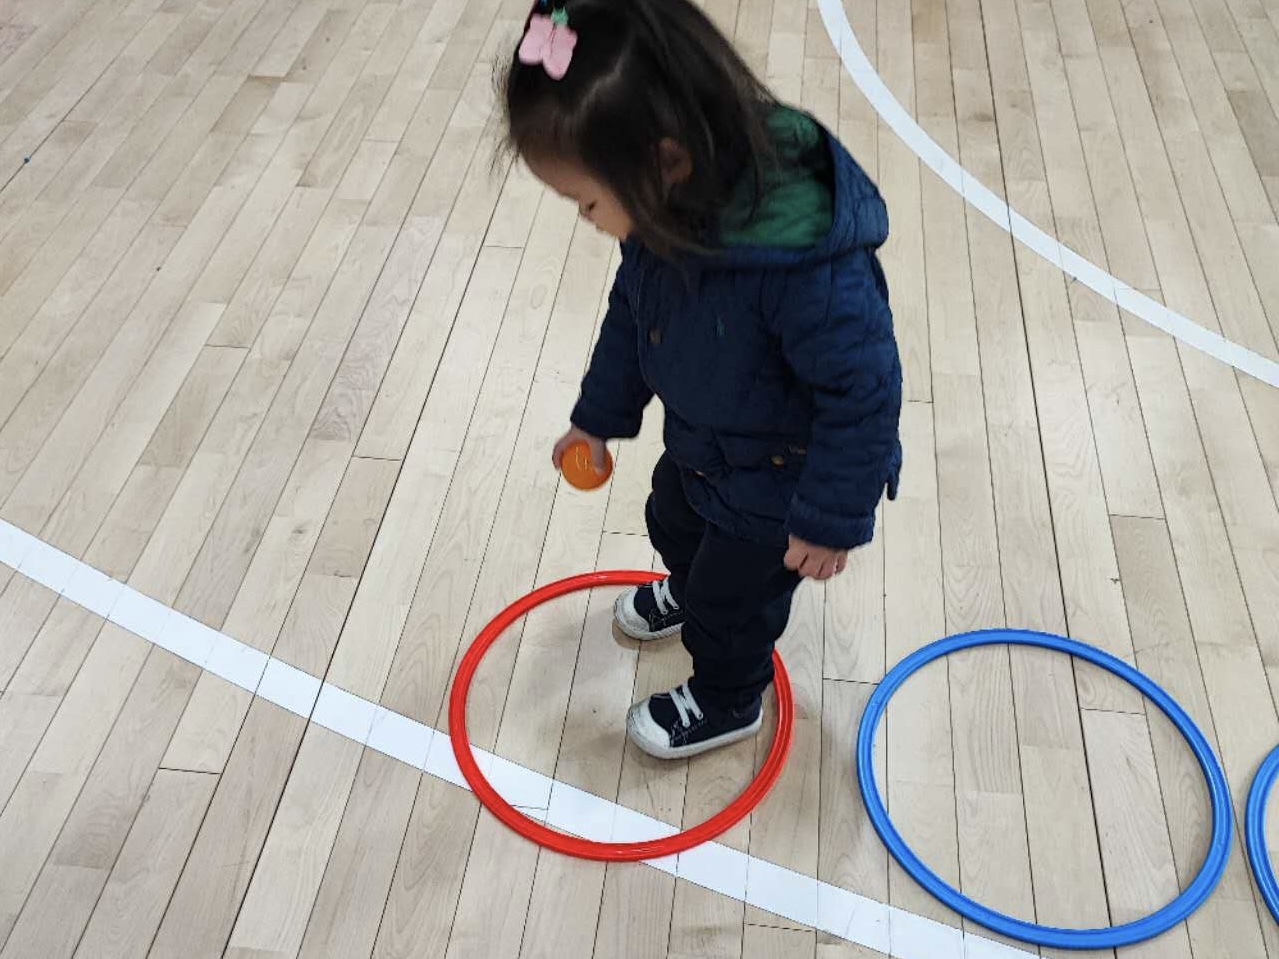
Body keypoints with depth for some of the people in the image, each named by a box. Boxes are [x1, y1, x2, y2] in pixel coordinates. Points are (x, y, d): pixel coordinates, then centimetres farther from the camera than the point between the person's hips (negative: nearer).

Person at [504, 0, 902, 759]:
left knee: (734, 598, 16)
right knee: (674, 523, 32)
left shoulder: (809, 265, -44)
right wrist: (600, 416, 12)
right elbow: (631, 312, 0)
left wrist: (832, 517, -22)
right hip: (699, 442, 7)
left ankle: (725, 703, 48)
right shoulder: (668, 208, -19)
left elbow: (866, 388, -32)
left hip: (779, 478, -7)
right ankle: (690, 591, 67)